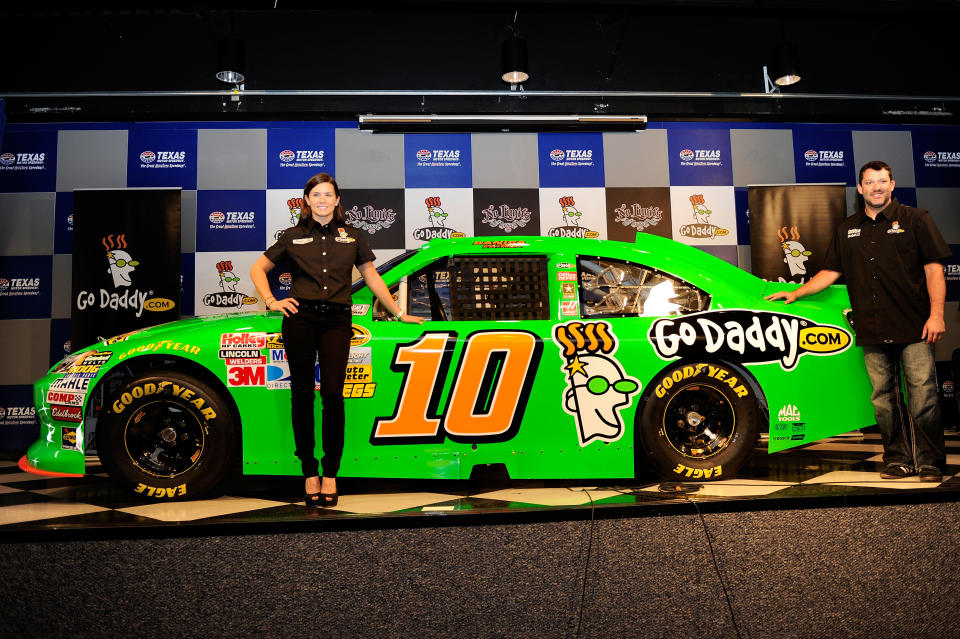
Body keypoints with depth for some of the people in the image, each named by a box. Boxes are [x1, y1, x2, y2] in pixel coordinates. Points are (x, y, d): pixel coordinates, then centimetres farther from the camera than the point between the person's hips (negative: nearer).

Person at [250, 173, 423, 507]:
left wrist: (399, 312, 20)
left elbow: (371, 277, 20)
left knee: (333, 393, -9)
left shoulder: (352, 237, 14)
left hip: (337, 321, 0)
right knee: (302, 394, 1)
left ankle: (330, 473, 2)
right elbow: (257, 269, 20)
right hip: (300, 319, 0)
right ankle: (309, 471, 12)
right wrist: (271, 301, 6)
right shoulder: (293, 237, 12)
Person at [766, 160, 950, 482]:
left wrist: (936, 314, -8)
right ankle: (898, 459, 15)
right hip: (872, 330, 4)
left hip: (914, 326, -3)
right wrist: (796, 293, 14)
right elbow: (830, 271, 22)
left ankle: (930, 461, 6)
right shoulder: (847, 229, 17)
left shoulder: (914, 220, 6)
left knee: (923, 395, -4)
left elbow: (934, 269, 1)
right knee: (883, 397, 5)